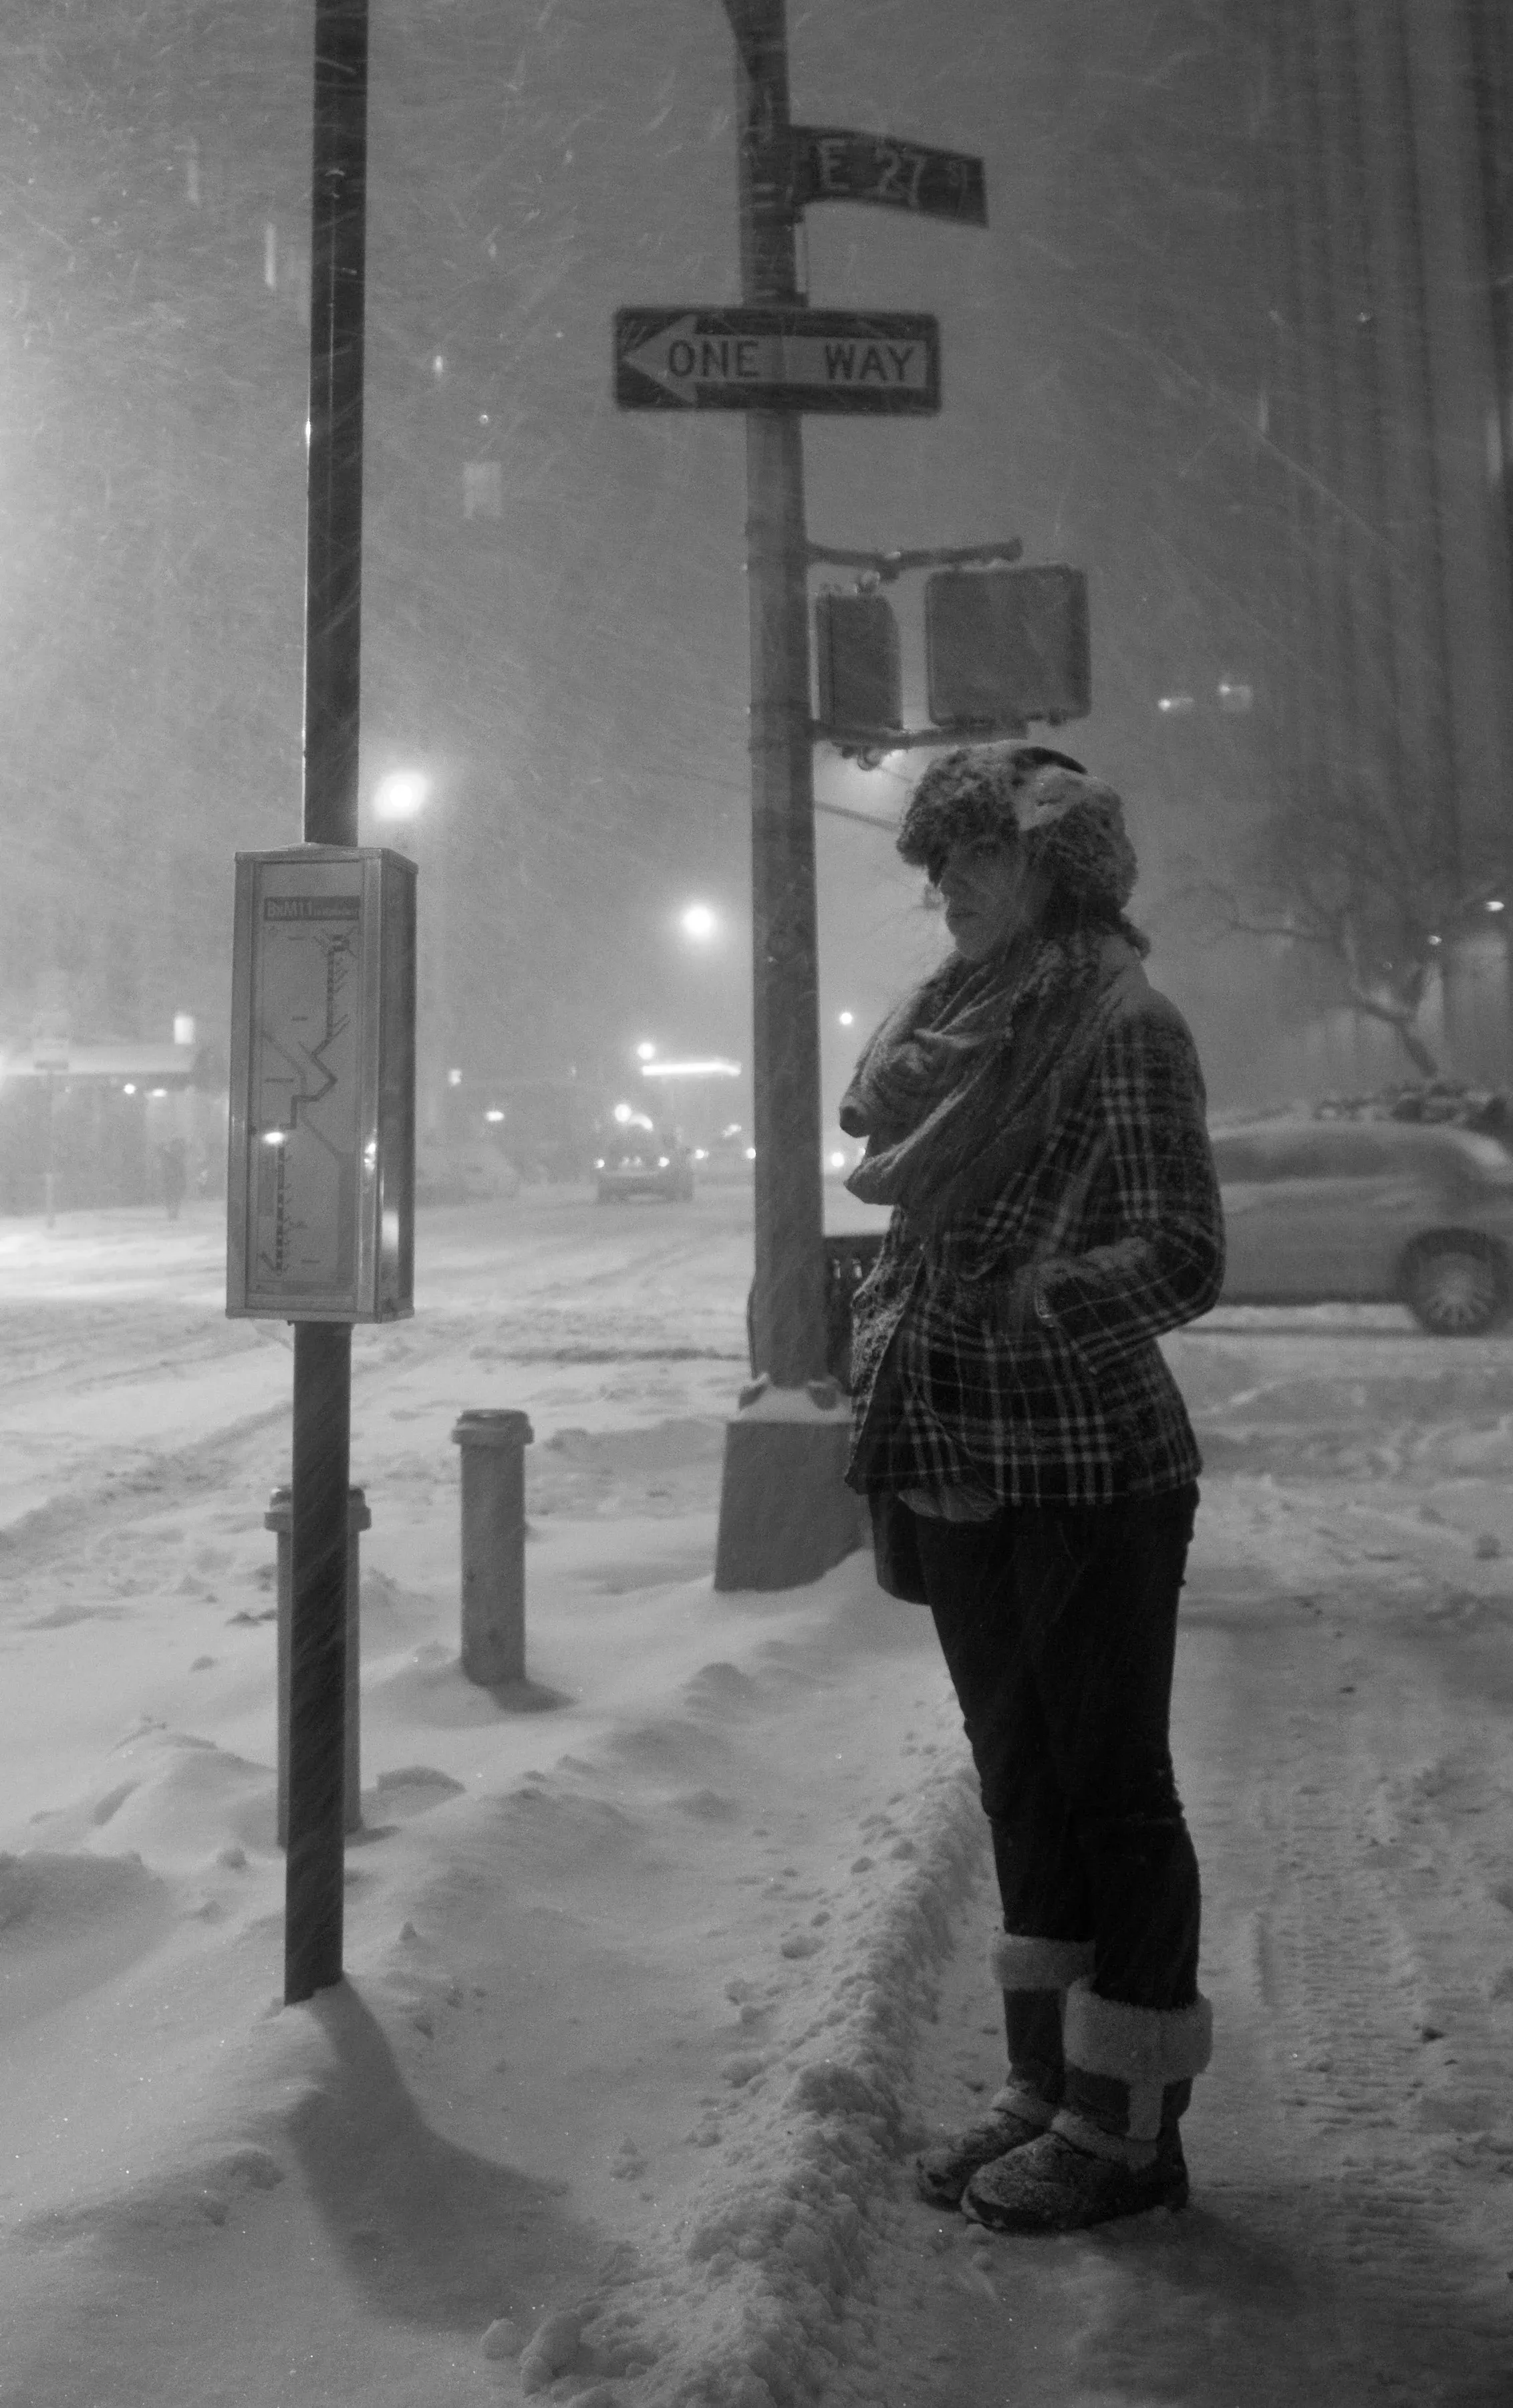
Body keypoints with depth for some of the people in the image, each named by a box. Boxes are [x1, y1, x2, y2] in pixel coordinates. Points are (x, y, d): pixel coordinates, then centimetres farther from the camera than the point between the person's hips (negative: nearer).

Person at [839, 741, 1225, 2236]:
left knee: (1109, 1783, 5)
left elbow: (1183, 1258, -17)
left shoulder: (1122, 1022, -11)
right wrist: (895, 1331, 8)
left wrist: (1021, 1303, -25)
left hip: (1090, 1467, -8)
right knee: (1018, 1774, 16)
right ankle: (1047, 2087, 32)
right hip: (963, 1465, 8)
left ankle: (1126, 2125, 21)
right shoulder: (952, 1023, 11)